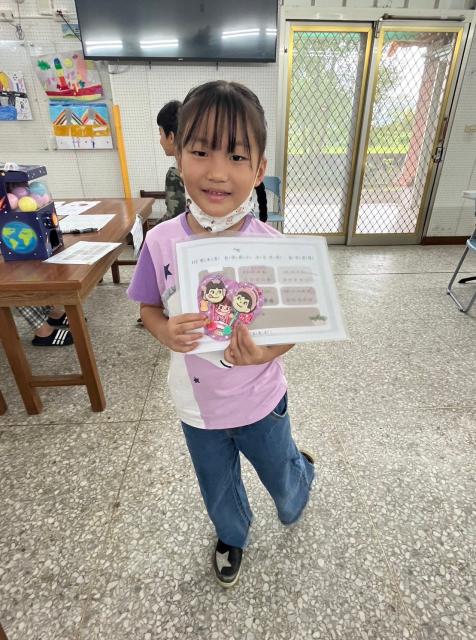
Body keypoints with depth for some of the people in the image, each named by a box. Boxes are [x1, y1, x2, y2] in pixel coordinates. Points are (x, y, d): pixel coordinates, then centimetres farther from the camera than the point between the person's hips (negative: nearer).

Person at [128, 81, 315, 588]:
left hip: (261, 400, -1)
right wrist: (166, 332, -25)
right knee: (218, 488, 29)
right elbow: (149, 309, -3)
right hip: (197, 404, 2)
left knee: (279, 474, 29)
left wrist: (264, 353, -33)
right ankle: (232, 536, 65)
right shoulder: (161, 242, -18)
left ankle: (302, 473, 68)